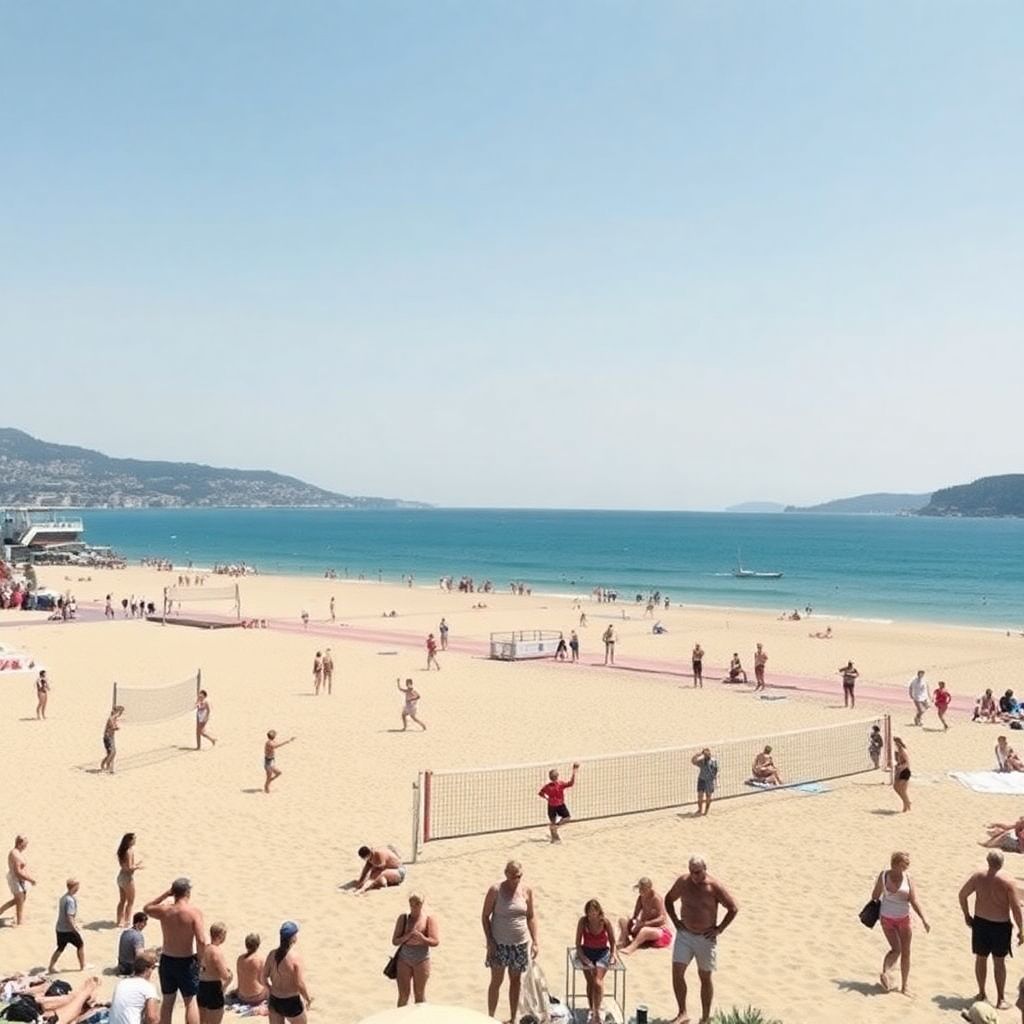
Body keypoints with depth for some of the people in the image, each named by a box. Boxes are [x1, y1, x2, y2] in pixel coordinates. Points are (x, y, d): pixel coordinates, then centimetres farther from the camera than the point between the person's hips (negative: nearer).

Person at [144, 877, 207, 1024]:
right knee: (191, 1002, 7)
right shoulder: (194, 911, -18)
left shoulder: (164, 910, -7)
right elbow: (201, 941, -24)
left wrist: (165, 894, 9)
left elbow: (146, 908, 17)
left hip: (167, 961, 4)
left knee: (167, 1001, 18)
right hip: (187, 962, -4)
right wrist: (200, 957, -6)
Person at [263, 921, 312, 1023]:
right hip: (291, 1002, -5)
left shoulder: (272, 954, -6)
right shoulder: (295, 958, -23)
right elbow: (300, 984, -20)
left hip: (274, 1000, 5)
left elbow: (264, 977, 3)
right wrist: (308, 998, -3)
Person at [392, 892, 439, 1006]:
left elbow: (435, 942, -7)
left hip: (421, 959, -1)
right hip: (404, 958, 1)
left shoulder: (428, 919, -1)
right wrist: (407, 936, -17)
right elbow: (394, 941, 1)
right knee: (403, 994, 1)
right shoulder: (403, 918, 3)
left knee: (419, 994, 7)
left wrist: (421, 938, -24)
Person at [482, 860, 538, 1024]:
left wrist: (534, 941, 2)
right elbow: (485, 916, -6)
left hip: (521, 943, 3)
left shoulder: (526, 890, -1)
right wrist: (489, 941, -11)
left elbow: (531, 917, 7)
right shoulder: (496, 890, -11)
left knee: (516, 980, 12)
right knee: (497, 981, 2)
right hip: (499, 943, -3)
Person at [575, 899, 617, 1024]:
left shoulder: (605, 922, -10)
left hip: (602, 952, -1)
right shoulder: (583, 921, -8)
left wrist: (613, 955, -7)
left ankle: (596, 1012, -21)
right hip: (586, 952, 1)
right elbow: (578, 943, -2)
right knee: (590, 981, -19)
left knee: (598, 980, -23)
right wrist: (583, 957, -13)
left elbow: (612, 941, 4)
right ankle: (591, 1010, -7)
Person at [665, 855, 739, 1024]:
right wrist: (675, 920, 4)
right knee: (677, 972, -6)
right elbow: (669, 899, 12)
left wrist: (719, 928, -8)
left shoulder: (714, 887, -14)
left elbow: (734, 908, -6)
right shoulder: (682, 881, -5)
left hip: (706, 938, -2)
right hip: (684, 934, 3)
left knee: (705, 977, 8)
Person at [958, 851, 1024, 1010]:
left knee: (981, 958, 16)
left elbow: (962, 895, 2)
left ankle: (982, 993, 28)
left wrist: (967, 915, 15)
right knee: (999, 962, 8)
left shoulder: (978, 877, -5)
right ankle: (1001, 999, 14)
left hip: (980, 922, 3)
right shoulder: (1007, 881, -15)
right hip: (1001, 925, -3)